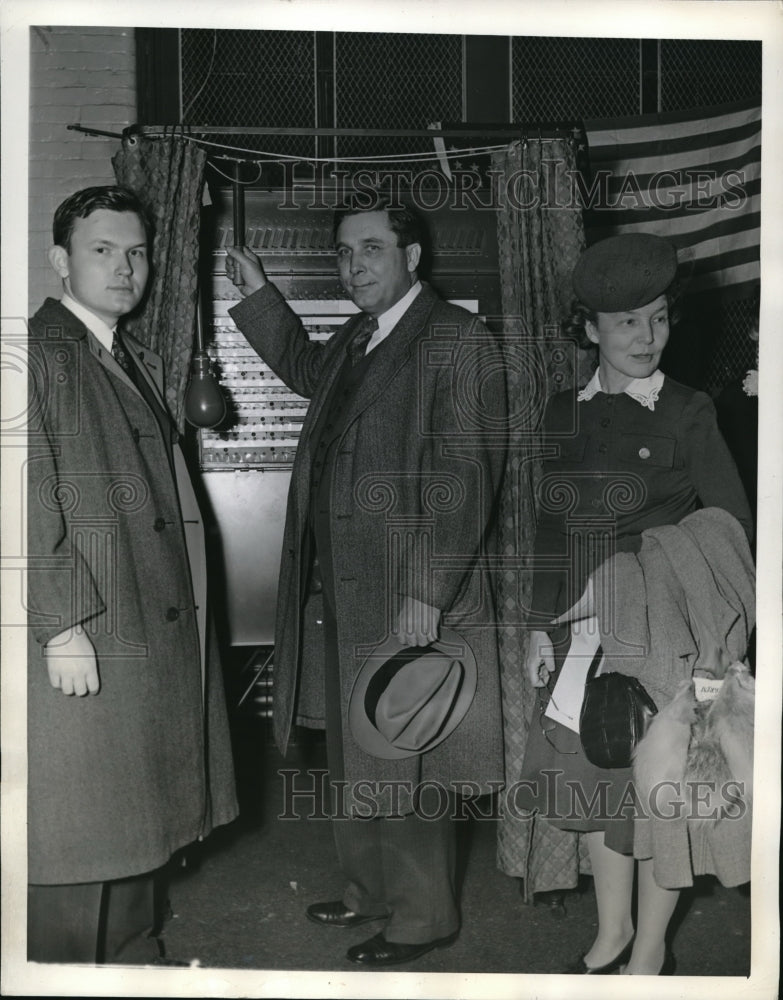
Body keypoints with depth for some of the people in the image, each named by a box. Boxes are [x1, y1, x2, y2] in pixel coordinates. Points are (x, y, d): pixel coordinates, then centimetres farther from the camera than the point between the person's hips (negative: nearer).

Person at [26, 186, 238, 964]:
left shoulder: (139, 364, 18)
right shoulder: (36, 351, -8)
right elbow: (29, 498, -15)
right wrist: (63, 625, -19)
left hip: (157, 628, 8)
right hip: (81, 636, -8)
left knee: (136, 817, 18)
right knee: (76, 827, 2)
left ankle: (134, 958, 34)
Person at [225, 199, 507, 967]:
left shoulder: (457, 340, -13)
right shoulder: (354, 341, 12)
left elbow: (467, 477, -19)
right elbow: (304, 368, 36)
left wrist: (427, 593, -22)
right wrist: (257, 294, 27)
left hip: (411, 598, -8)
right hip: (343, 589, 9)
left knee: (404, 765, 5)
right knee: (350, 753, 20)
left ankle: (422, 917, 26)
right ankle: (369, 890, 40)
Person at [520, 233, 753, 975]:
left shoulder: (687, 414, -7)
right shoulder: (563, 413, 5)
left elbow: (732, 523, -4)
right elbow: (550, 526, 8)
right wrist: (541, 627, 6)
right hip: (580, 632, 4)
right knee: (594, 783, 15)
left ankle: (650, 951, 30)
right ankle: (611, 934, 37)